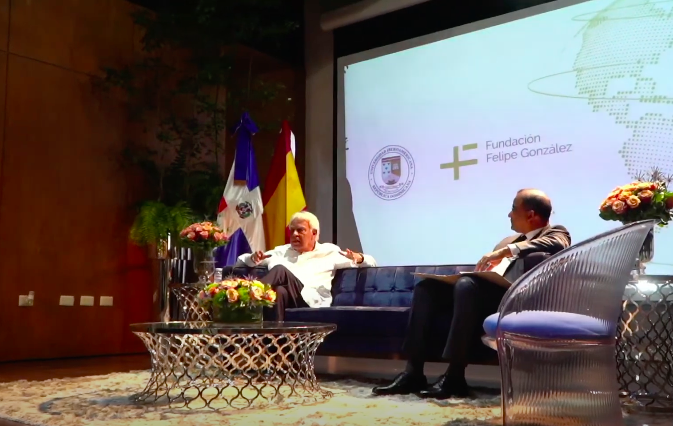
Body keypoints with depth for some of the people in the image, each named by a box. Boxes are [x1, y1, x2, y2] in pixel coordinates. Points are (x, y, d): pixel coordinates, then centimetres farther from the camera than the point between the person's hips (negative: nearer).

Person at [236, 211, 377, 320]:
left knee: (280, 270, -31)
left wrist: (359, 258, -6)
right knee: (279, 291, -37)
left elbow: (371, 262, 21)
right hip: (283, 297, 3)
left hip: (311, 301, -3)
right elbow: (241, 260, 30)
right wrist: (253, 258, 4)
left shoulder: (329, 252, 24)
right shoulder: (281, 251, 31)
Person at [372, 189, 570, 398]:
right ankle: (413, 372, -18)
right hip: (482, 293, 8)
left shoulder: (555, 233, 9)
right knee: (427, 287, -10)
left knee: (467, 285, -35)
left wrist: (507, 250, -23)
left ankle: (455, 376, -32)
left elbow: (558, 244, -17)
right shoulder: (509, 240, 30)